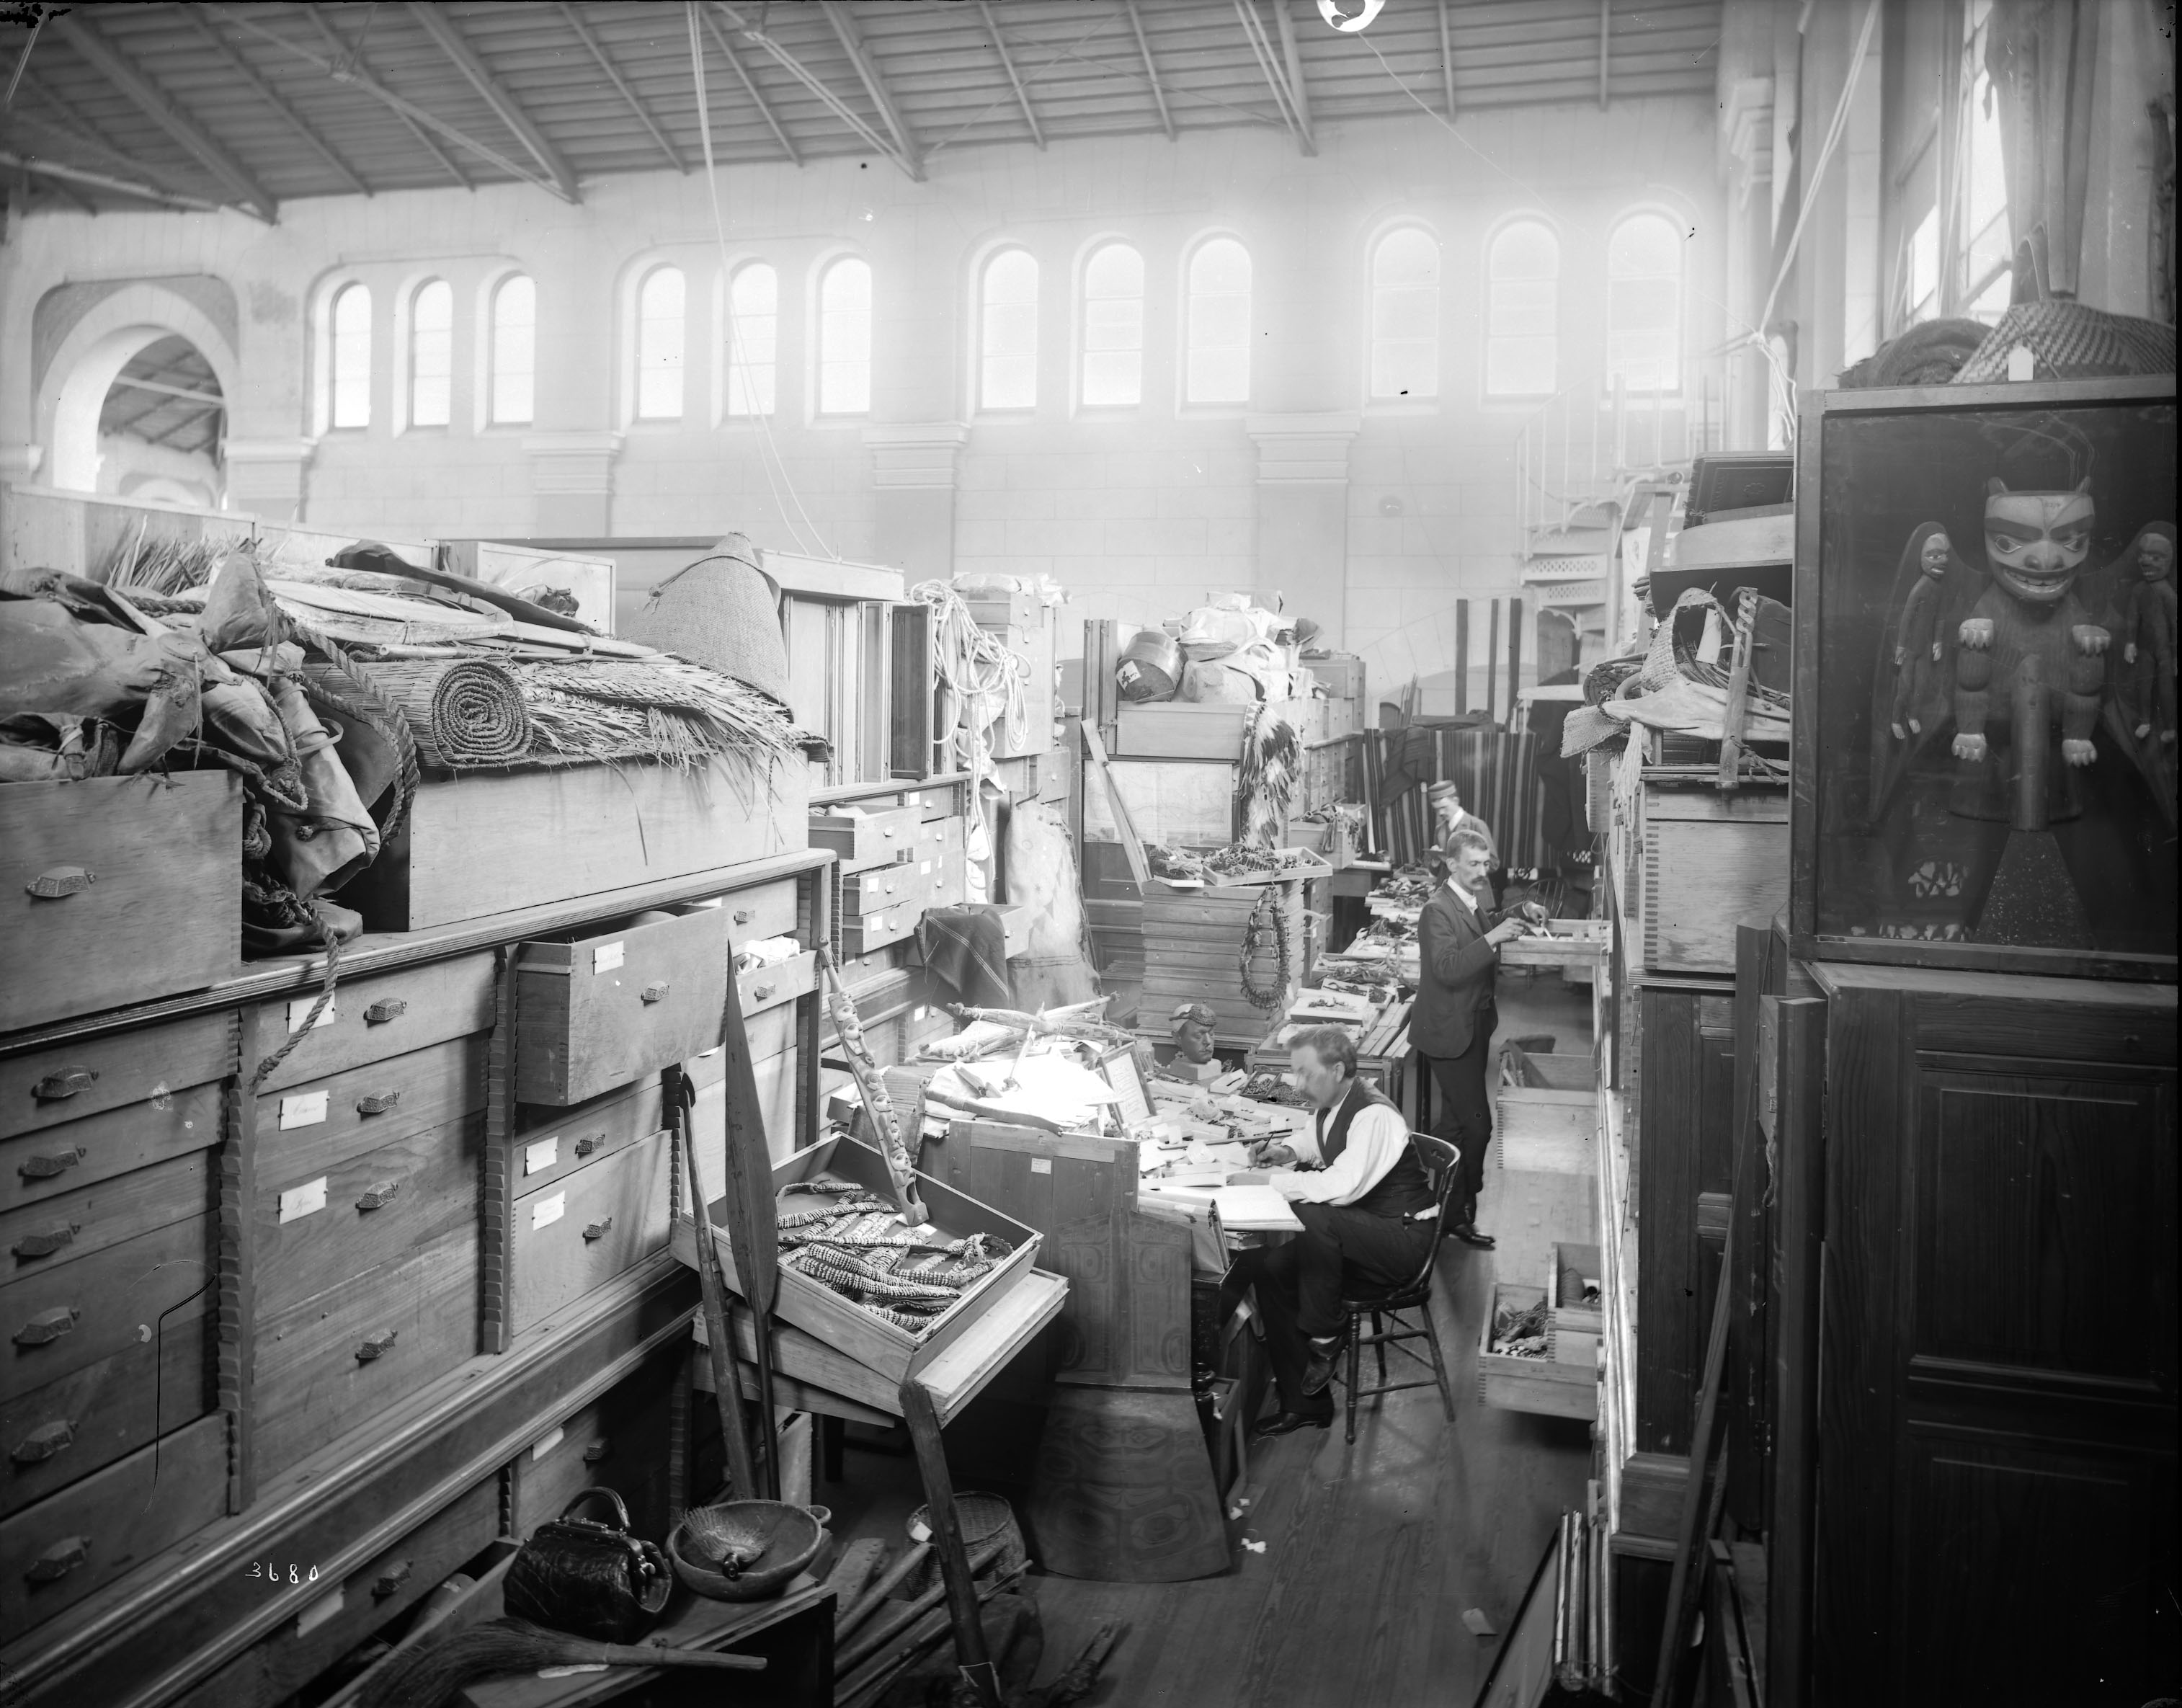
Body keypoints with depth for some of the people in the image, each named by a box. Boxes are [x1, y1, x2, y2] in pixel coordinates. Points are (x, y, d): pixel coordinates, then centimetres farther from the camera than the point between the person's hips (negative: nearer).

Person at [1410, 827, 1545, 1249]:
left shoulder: (1472, 901, 7)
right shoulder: (1437, 910, -21)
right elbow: (1448, 970, -30)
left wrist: (1520, 912, 13)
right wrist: (1492, 938, -34)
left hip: (1474, 1026, 10)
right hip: (1451, 1033, -10)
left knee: (1455, 1121, 20)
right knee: (1476, 1123, -8)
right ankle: (1460, 1215, 3)